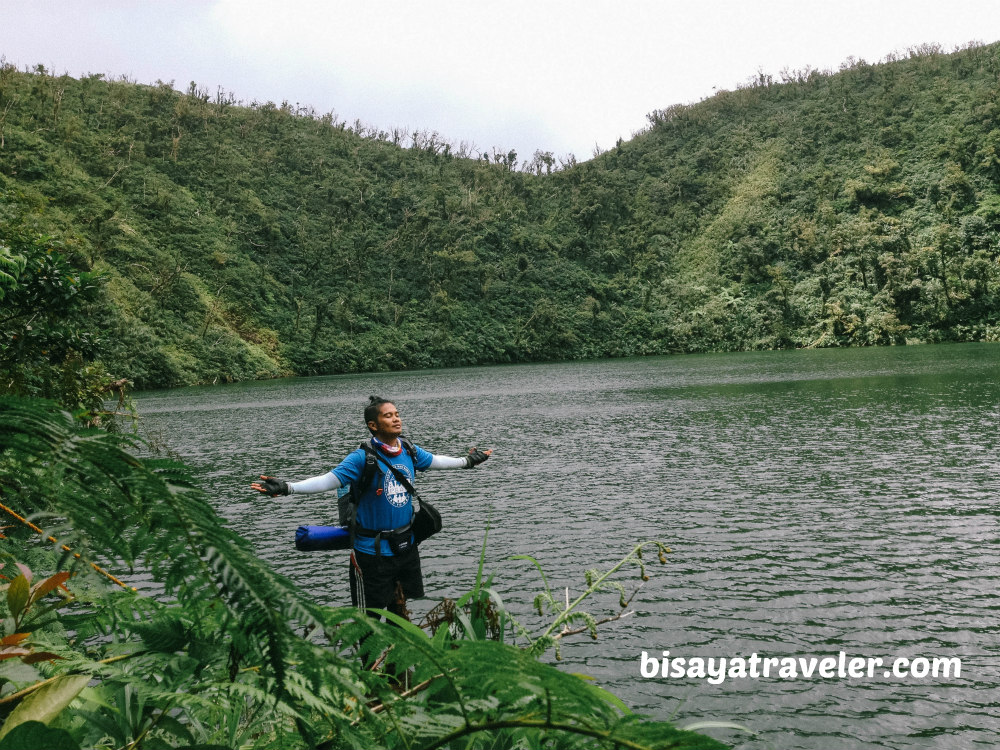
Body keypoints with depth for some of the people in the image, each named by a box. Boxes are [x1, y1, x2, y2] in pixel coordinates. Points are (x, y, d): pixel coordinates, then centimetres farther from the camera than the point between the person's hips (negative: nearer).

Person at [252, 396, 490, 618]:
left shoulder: (410, 452, 0)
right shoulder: (362, 458, -18)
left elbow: (435, 461, 19)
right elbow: (328, 480, -24)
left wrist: (467, 461, 32)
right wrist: (286, 488, -36)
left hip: (406, 545, 5)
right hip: (372, 550, -5)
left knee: (399, 606, 20)